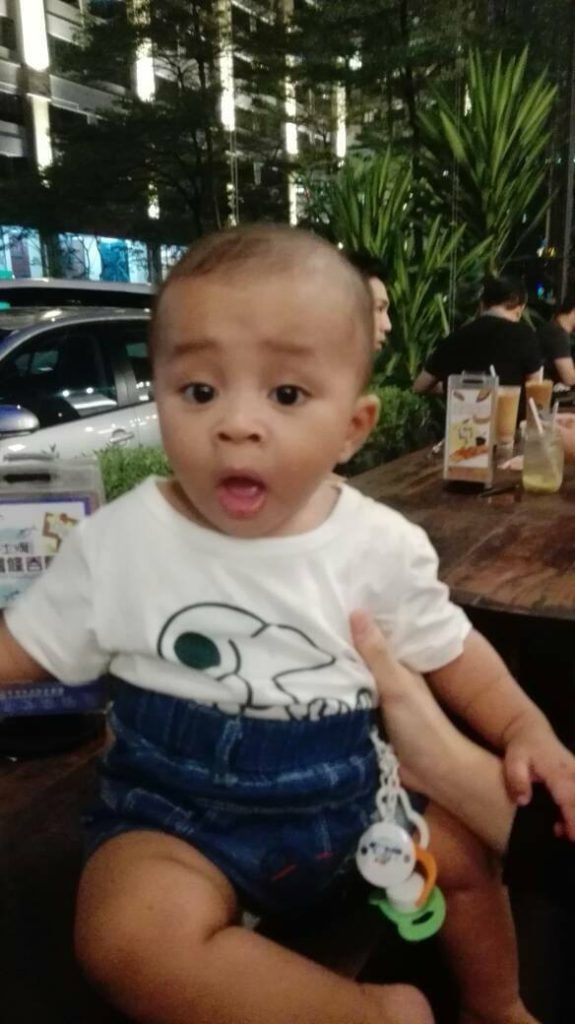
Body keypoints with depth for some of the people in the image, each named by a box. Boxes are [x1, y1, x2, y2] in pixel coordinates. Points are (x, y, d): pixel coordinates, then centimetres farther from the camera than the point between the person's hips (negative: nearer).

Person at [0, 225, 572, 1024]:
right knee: (129, 939, -29)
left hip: (344, 796, 3)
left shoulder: (381, 547, -11)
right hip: (175, 812, -2)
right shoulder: (117, 542, -14)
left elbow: (448, 651, 4)